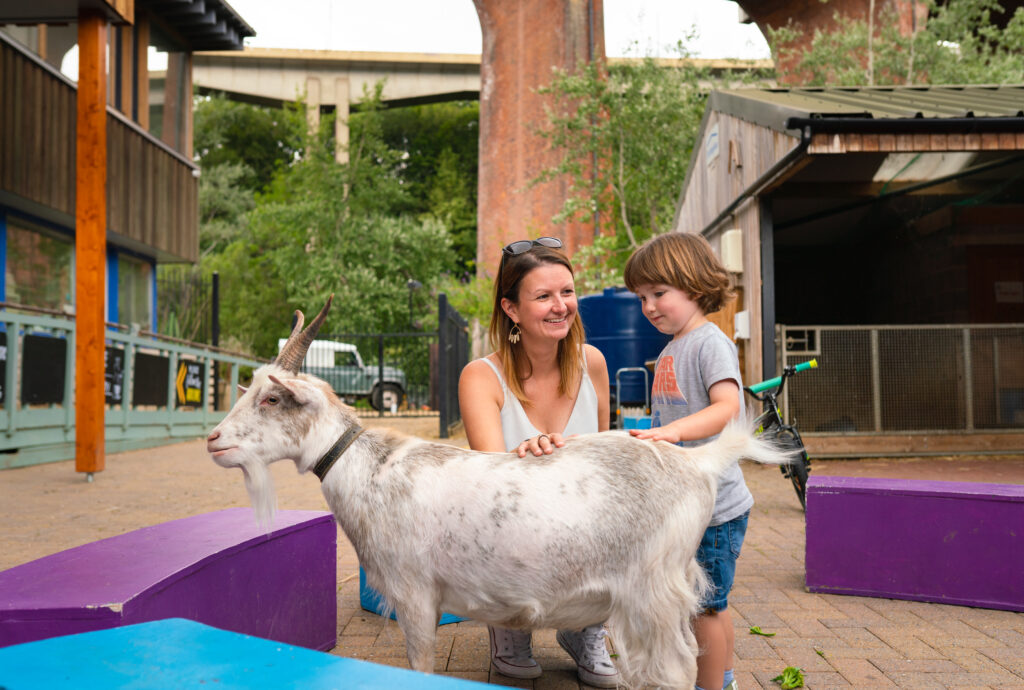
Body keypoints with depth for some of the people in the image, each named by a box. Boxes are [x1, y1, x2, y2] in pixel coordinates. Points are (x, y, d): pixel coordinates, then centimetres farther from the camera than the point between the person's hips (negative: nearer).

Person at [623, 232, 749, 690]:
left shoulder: (710, 342, -13)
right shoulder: (668, 352, 13)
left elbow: (727, 407, -28)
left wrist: (674, 430, -40)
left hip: (714, 505, -9)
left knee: (704, 604, 1)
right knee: (712, 602, 21)